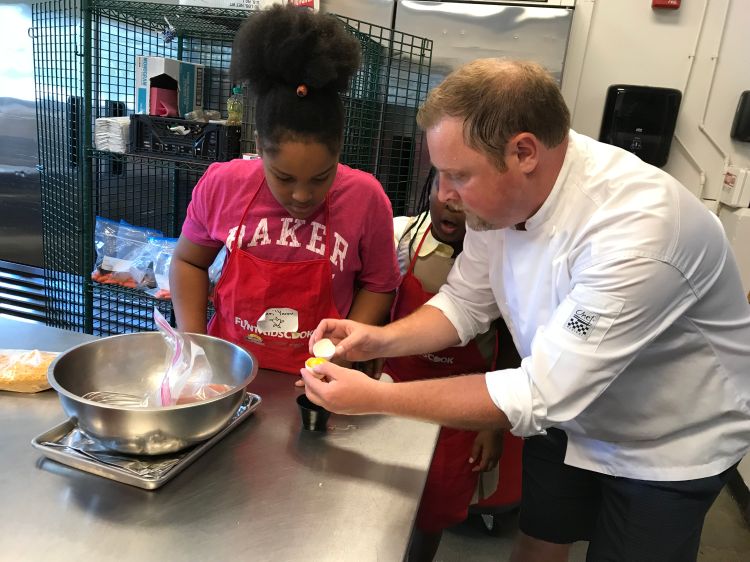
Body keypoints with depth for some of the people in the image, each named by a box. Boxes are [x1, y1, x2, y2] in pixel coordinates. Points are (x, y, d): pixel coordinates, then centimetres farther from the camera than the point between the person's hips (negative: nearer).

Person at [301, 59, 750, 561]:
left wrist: (375, 397, -31)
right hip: (571, 409, 5)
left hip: (670, 445, -4)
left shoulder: (636, 232, -37)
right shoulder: (503, 193, -16)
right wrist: (381, 340, -19)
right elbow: (467, 304, -2)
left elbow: (542, 395, -35)